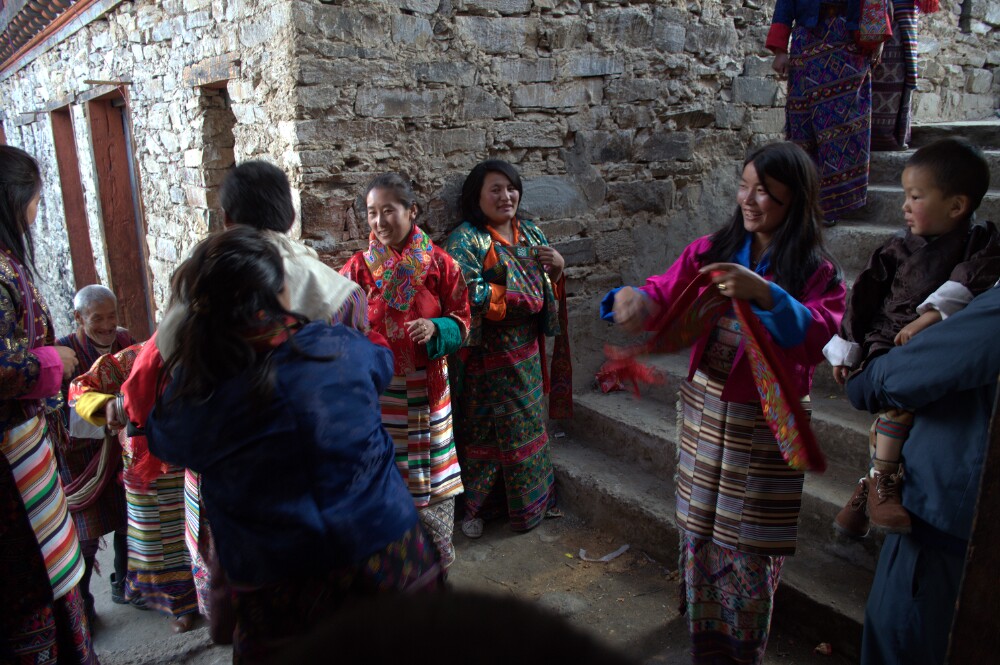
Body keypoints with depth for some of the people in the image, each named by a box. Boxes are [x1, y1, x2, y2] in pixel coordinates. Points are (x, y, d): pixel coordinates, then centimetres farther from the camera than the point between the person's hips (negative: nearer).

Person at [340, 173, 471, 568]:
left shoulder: (438, 263, -1)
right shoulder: (359, 267, -2)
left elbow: (461, 317, 2)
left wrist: (436, 328, -18)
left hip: (426, 387, 1)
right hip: (377, 386, -1)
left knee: (429, 467, 11)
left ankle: (436, 553, 31)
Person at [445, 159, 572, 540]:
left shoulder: (531, 234, 9)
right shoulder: (466, 239, -10)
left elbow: (549, 289, 15)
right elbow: (465, 295, -24)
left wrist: (557, 266, -8)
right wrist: (523, 296, -19)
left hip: (527, 351, 6)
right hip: (487, 356, -6)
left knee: (528, 424, 16)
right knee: (485, 431, 3)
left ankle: (532, 499, 32)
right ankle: (475, 507, 20)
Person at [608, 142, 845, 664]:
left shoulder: (816, 271, -7)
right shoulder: (711, 250, 1)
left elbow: (817, 337, -21)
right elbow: (664, 293, -6)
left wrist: (764, 293, -37)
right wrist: (634, 298, -29)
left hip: (767, 423, -3)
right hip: (706, 410, 3)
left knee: (750, 542, 9)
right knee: (699, 529, 16)